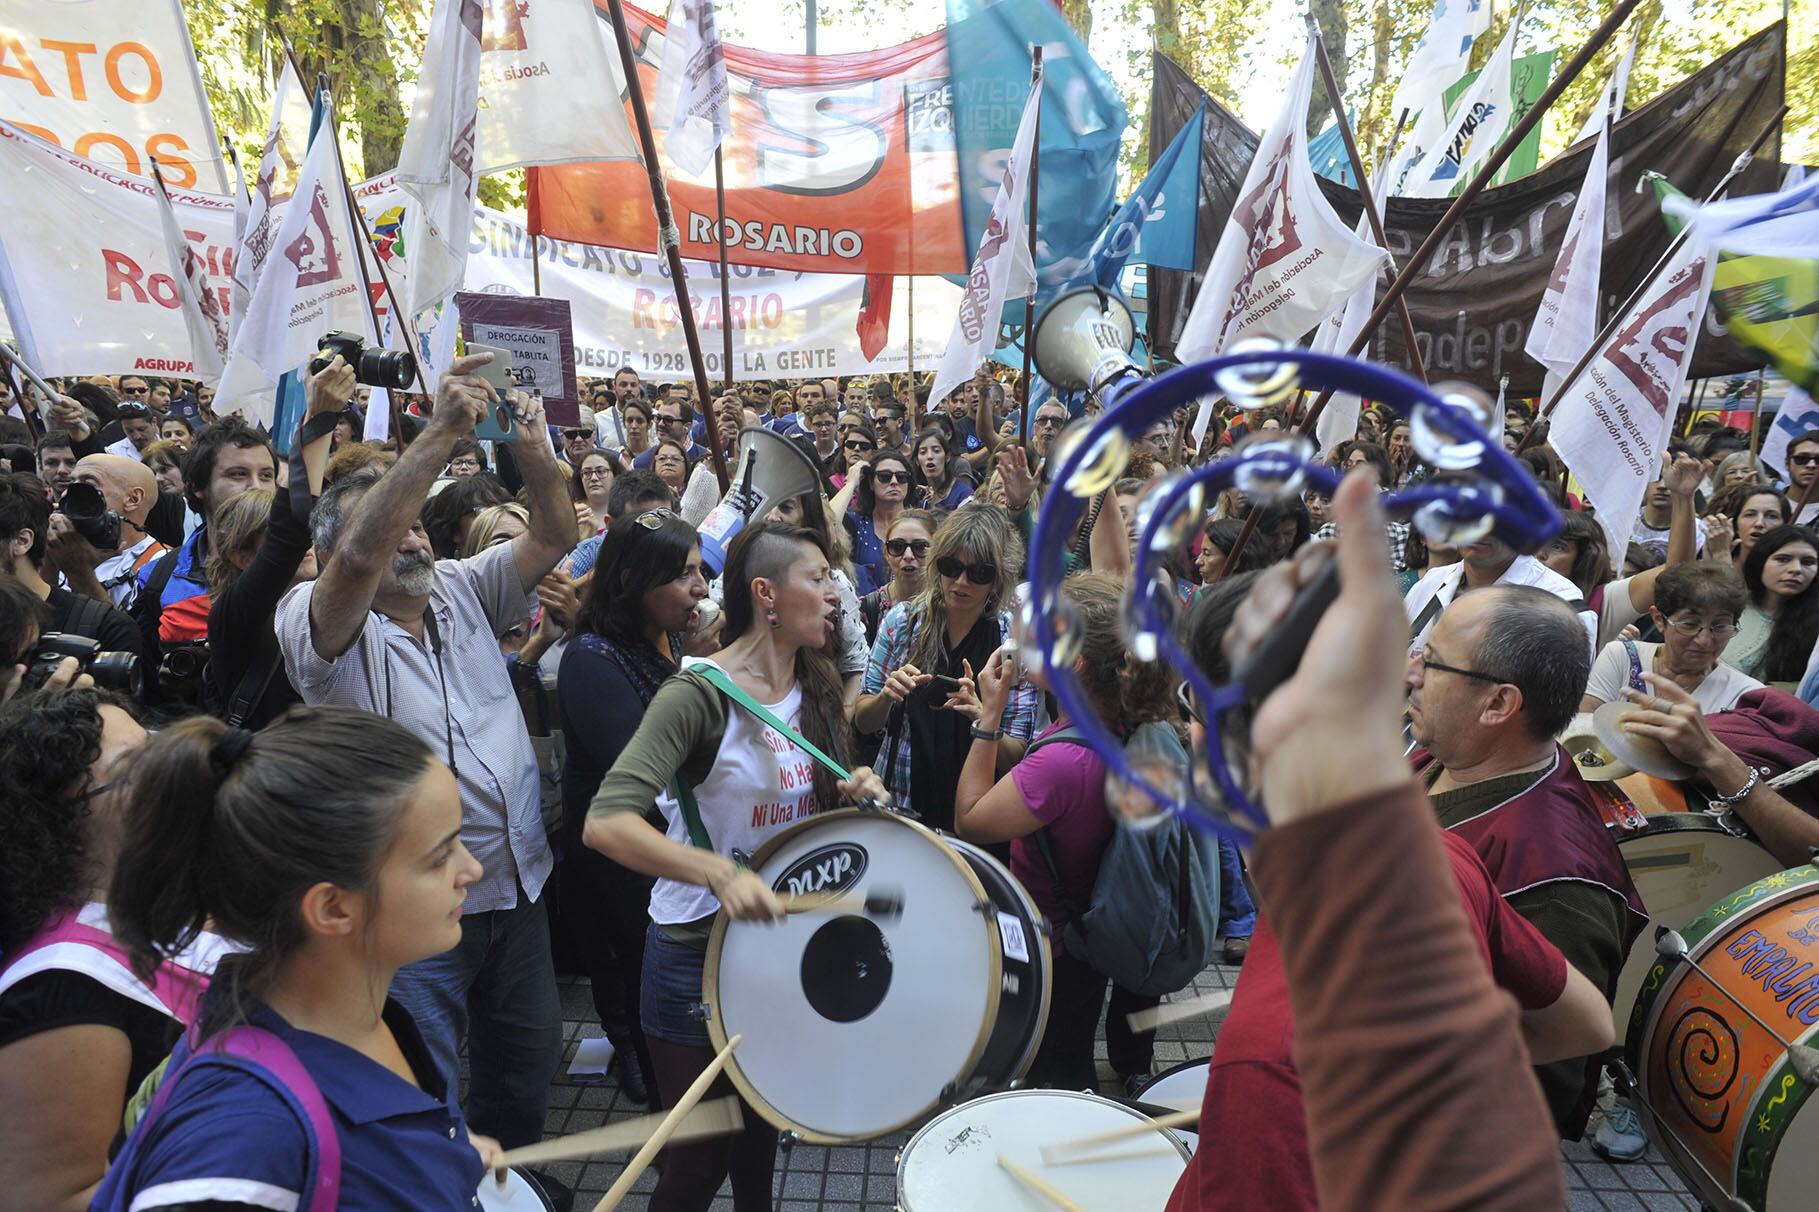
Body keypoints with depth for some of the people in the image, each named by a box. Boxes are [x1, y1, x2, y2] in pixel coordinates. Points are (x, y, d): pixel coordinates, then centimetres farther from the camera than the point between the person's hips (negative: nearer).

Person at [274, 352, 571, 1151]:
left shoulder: (463, 591, 6)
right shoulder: (317, 621, -11)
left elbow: (554, 535, -4)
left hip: (516, 889, 6)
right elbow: (360, 558, -32)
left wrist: (533, 448, -23)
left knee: (528, 1064, 22)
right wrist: (442, 432, -37)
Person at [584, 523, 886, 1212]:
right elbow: (605, 823, -30)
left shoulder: (816, 690, 1)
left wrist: (855, 794, -7)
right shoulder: (699, 694, -22)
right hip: (701, 954, -6)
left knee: (764, 1138, 24)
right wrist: (718, 871, -42)